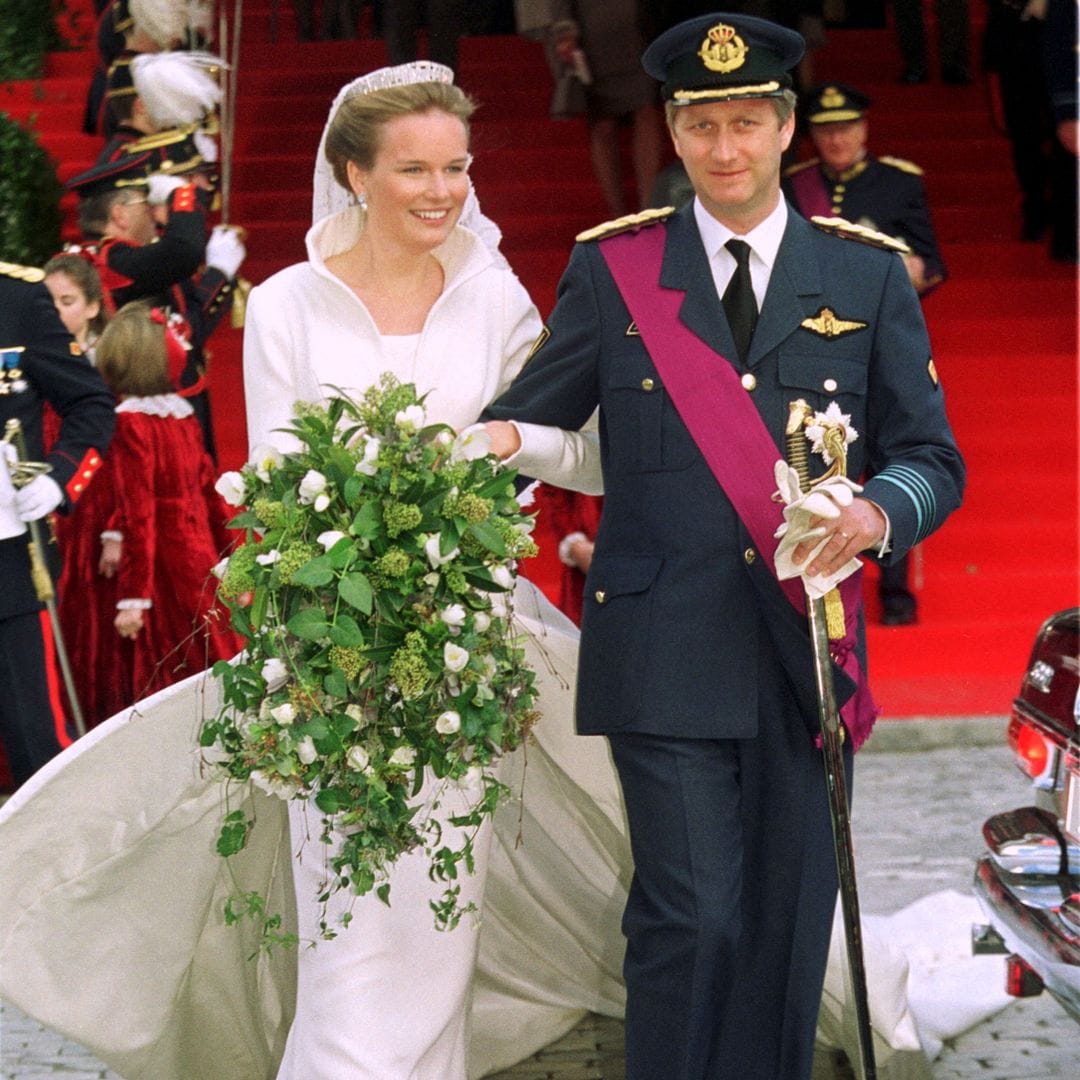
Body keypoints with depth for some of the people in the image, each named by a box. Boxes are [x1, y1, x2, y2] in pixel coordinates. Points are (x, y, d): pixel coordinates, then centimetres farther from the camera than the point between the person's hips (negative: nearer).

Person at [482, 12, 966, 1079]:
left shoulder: (868, 277, 7)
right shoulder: (611, 267, 6)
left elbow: (932, 457, 6)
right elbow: (540, 409, 5)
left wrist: (878, 511, -16)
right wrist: (495, 437, -19)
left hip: (809, 645, 2)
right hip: (665, 654, -2)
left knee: (791, 915, 8)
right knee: (690, 918, -6)